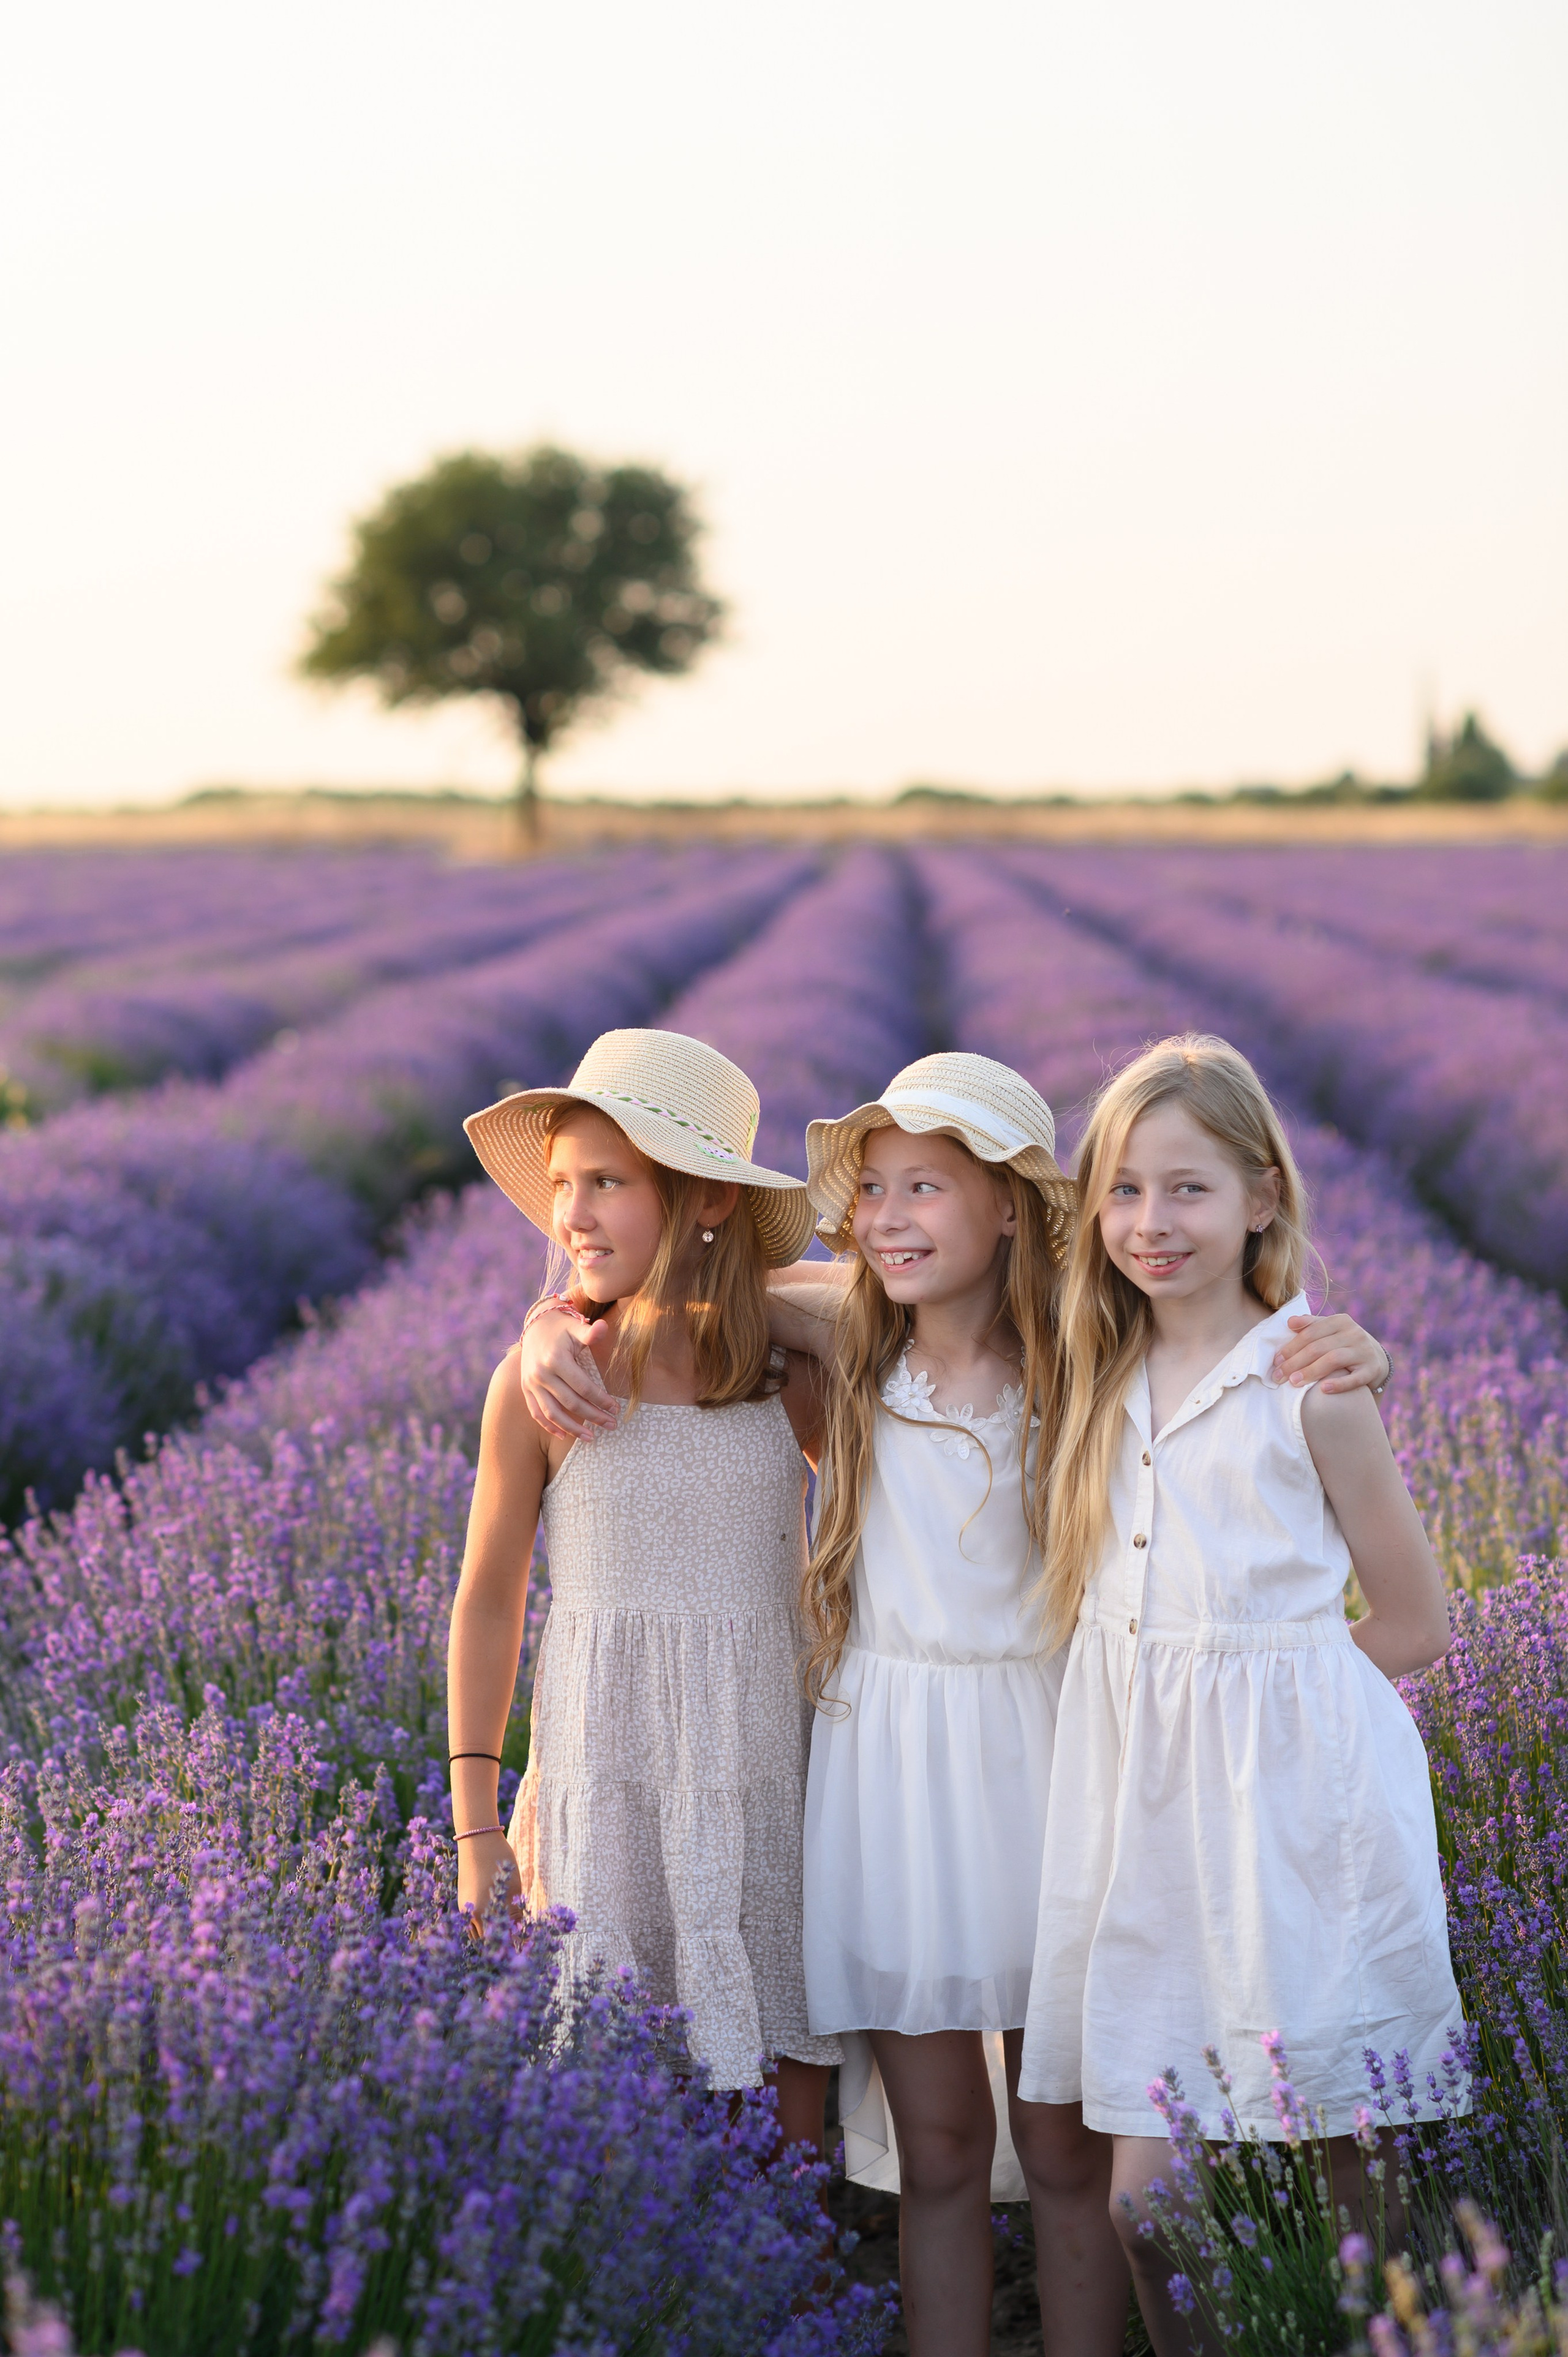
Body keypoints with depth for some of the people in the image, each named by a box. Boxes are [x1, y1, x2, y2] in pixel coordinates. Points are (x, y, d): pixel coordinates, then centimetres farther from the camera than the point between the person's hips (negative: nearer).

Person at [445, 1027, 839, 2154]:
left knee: (791, 2084, 5)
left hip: (769, 1784, 2)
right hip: (606, 1787, -1)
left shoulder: (795, 1378, 0)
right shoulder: (542, 1384, -4)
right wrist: (476, 1820, 4)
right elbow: (489, 1603, 4)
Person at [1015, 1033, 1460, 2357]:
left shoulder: (1312, 1385, -4)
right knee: (1146, 2198, 1)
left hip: (1292, 1793, -4)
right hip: (1137, 1791, 4)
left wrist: (1255, 1678, 0)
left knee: (1335, 2165, 2)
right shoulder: (1099, 1379, 10)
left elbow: (1411, 1624, 1)